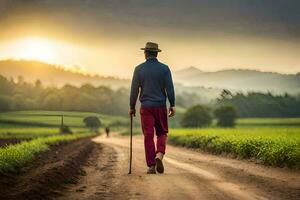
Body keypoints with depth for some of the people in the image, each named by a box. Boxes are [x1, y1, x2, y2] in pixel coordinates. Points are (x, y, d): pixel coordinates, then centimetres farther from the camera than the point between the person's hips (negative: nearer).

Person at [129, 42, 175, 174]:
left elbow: (134, 90, 0)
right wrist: (172, 105, 1)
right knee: (162, 133, 14)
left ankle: (151, 166, 1)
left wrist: (132, 107, 9)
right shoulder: (164, 68, -1)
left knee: (148, 136, 3)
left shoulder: (139, 69, -1)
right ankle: (159, 156, -11)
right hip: (160, 106, 0)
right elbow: (169, 88, -5)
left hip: (145, 107, 0)